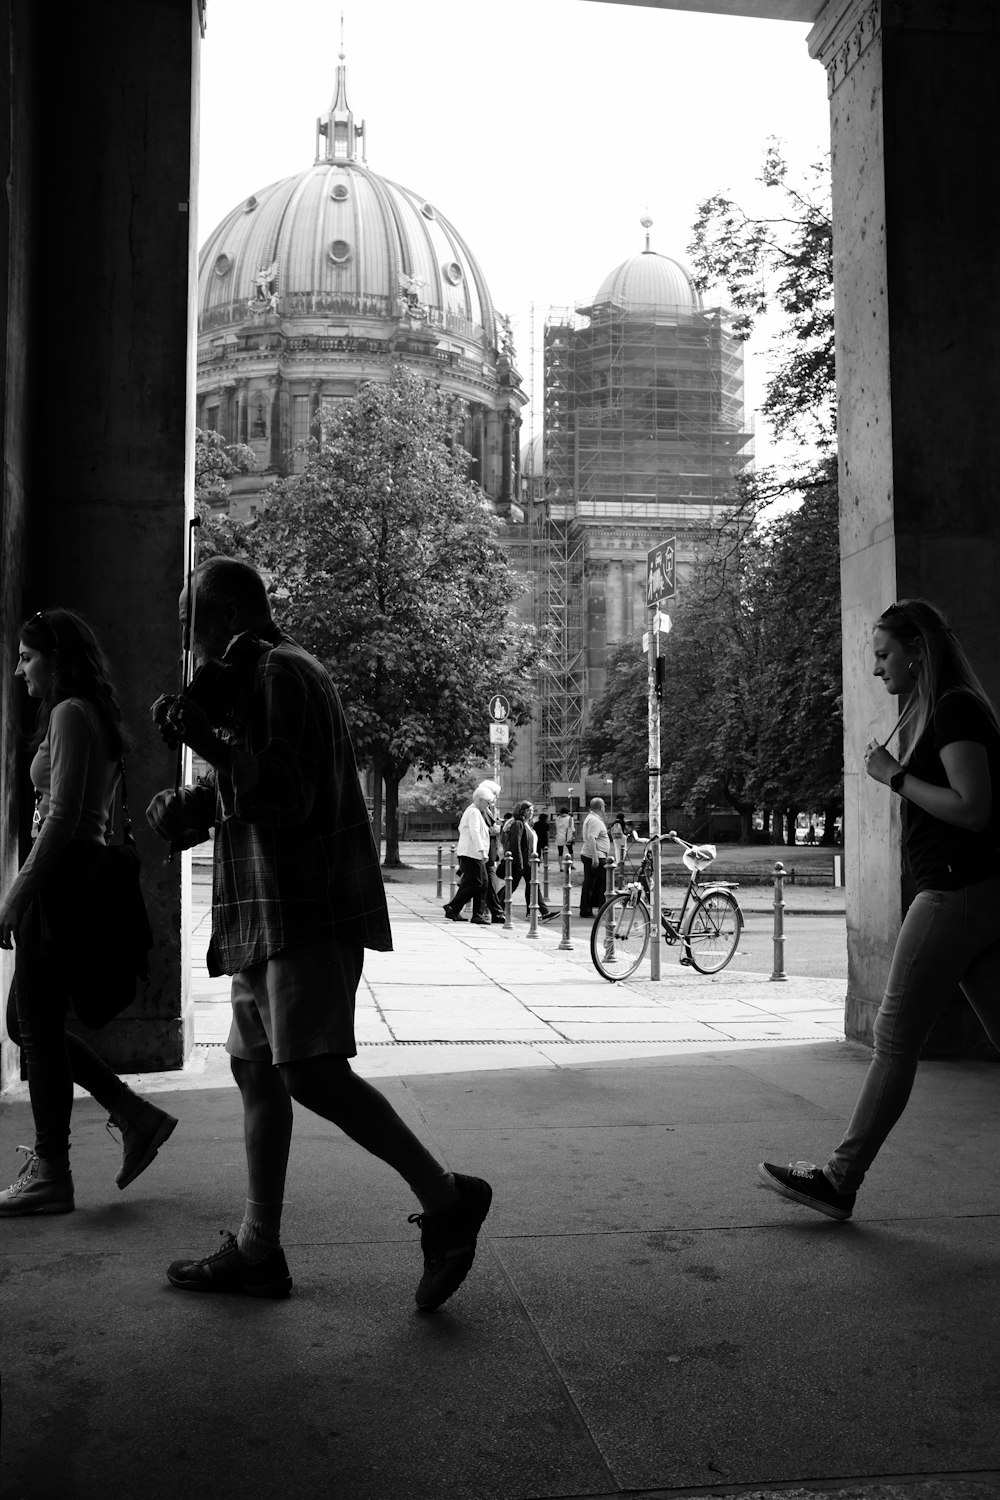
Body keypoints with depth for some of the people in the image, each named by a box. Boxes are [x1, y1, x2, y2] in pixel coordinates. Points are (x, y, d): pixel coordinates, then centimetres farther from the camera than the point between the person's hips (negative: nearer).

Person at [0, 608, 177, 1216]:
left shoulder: (68, 713, -11)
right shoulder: (94, 715, 18)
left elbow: (62, 818, -19)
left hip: (62, 879, -10)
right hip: (84, 875, 10)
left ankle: (50, 1174, 8)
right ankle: (136, 1116, 17)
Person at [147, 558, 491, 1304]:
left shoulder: (281, 673, -9)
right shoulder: (254, 678, 23)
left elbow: (287, 798, -17)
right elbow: (245, 790, 27)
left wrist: (208, 743, -22)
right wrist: (185, 805, 10)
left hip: (308, 911, -11)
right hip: (272, 912, 11)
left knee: (312, 1073, -15)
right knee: (257, 1071, 11)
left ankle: (445, 1198, -5)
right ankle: (258, 1250, 18)